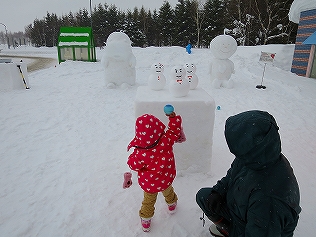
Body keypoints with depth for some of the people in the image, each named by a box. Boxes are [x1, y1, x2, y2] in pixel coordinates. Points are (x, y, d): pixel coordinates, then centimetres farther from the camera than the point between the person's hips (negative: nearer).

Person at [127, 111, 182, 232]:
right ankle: (171, 205, 65)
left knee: (148, 200, 25)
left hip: (149, 184, -3)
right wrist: (173, 117, -4)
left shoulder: (140, 153, -38)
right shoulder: (166, 140, -33)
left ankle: (145, 221, 46)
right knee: (168, 191, 36)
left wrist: (132, 156, -3)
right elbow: (175, 130, -13)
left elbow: (133, 165, -18)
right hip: (166, 179, 3)